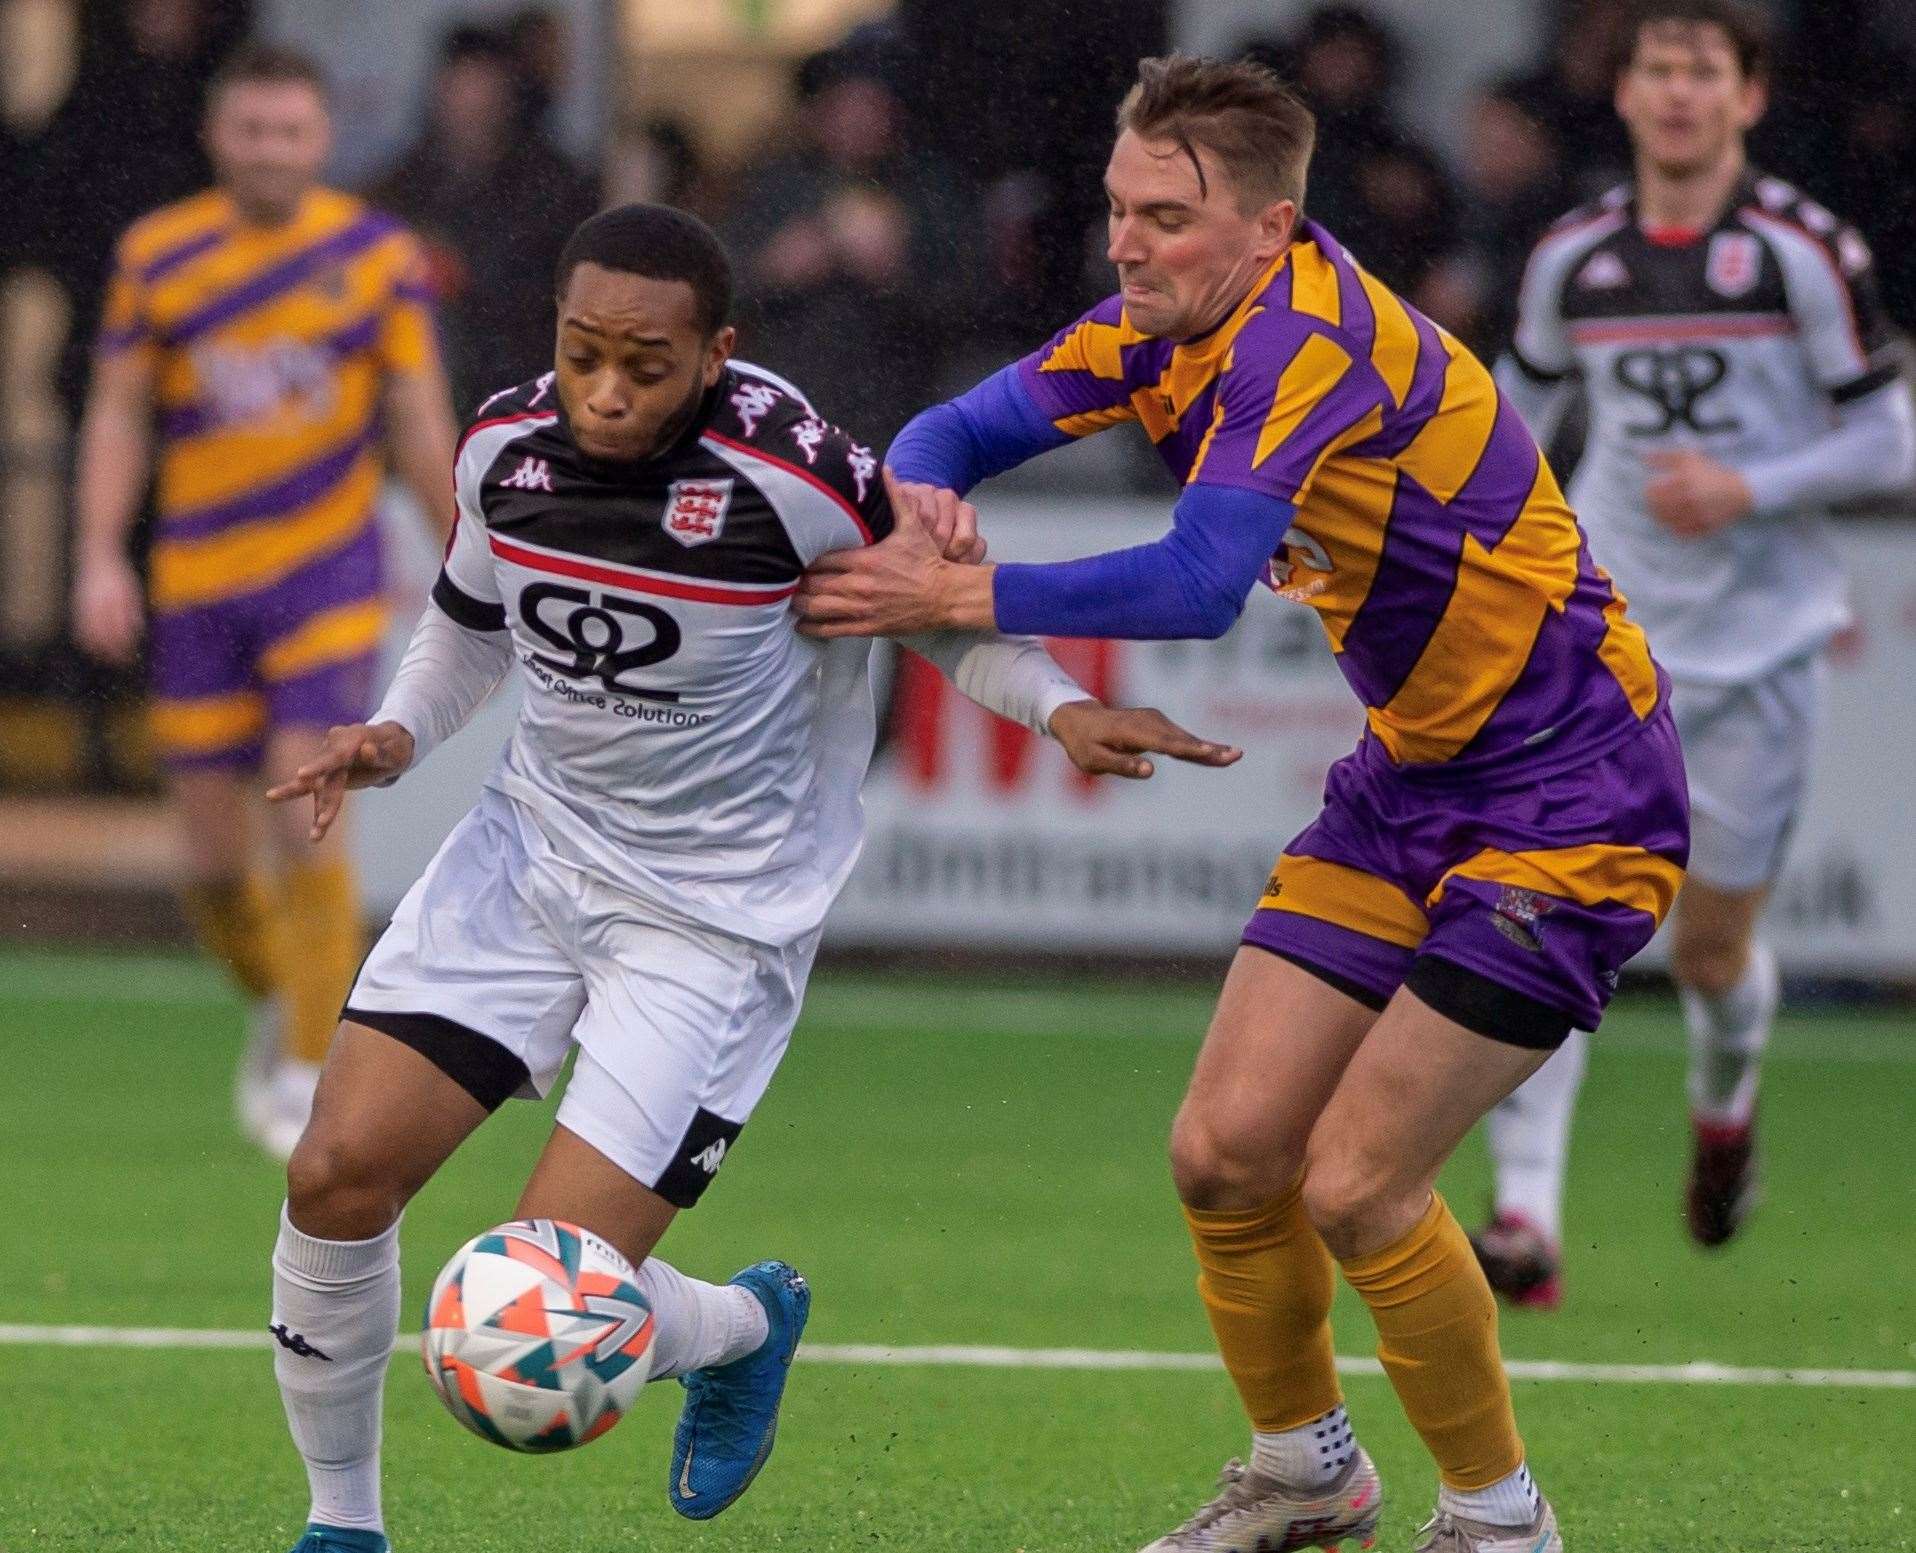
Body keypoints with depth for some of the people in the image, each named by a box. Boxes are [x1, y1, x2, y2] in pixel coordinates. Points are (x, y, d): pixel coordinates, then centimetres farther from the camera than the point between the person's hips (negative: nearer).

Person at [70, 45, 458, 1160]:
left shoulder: (379, 257, 0)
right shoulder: (155, 257, 2)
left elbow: (420, 419, 6)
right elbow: (119, 414, 7)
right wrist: (100, 558, -3)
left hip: (331, 573, -2)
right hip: (198, 581, 2)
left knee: (307, 806, -16)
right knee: (212, 851, 2)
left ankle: (316, 1069, -6)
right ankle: (281, 1009, 31)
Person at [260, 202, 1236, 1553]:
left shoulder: (793, 476, -22)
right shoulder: (506, 446, -5)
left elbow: (945, 610, -4)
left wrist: (1060, 706, -21)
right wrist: (397, 736, 0)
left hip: (719, 920, -5)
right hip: (534, 848, 5)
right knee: (337, 1175, -9)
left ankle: (744, 1328, 25)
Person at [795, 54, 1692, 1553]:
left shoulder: (1311, 344, -28)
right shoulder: (1173, 323, -1)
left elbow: (1200, 585, -40)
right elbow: (966, 429, 3)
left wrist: (958, 597, -37)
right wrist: (920, 501, -20)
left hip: (1570, 803, -8)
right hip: (1410, 778, 9)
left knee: (1353, 1184, -12)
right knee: (1226, 1149, 3)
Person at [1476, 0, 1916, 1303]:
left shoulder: (1808, 254, -8)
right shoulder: (1573, 257, 2)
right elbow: (1524, 397, 20)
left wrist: (1748, 490, -18)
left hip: (1755, 648, -2)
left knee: (1713, 952, 7)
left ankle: (1726, 1102, 43)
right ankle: (1527, 1213, -16)